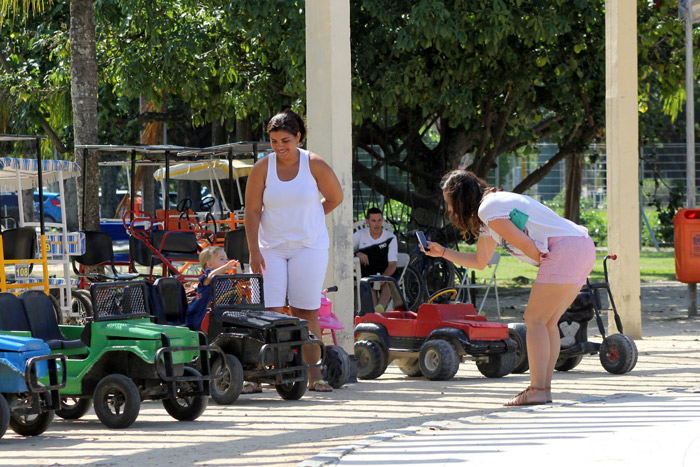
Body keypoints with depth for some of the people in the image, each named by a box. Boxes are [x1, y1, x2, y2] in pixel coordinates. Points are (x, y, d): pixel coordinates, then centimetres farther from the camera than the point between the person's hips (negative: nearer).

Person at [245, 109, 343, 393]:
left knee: (306, 312, -1)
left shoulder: (315, 166, -2)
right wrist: (254, 251, -7)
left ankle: (314, 374, 3)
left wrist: (307, 218, 9)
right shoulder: (262, 169, -1)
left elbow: (335, 198, 12)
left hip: (309, 246, 0)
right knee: (270, 312, -8)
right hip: (271, 249, 0)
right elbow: (252, 211, -1)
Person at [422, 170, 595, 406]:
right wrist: (442, 252, 32)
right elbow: (479, 261, 35)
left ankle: (538, 390, -12)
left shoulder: (487, 209, -7)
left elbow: (524, 243, -9)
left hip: (565, 250, -10)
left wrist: (545, 263, 6)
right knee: (547, 322, 12)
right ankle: (544, 387, 10)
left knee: (535, 318, -8)